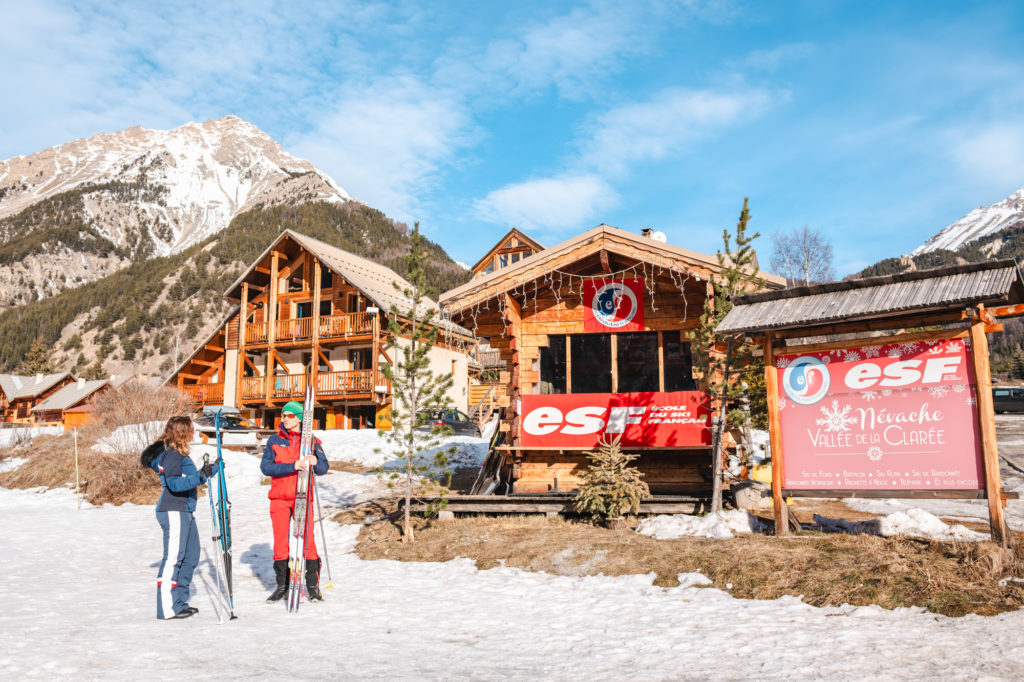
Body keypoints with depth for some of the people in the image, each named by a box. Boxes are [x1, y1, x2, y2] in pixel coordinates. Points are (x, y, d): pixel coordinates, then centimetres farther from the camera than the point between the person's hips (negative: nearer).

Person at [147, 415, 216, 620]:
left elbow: (191, 478, 30)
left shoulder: (178, 454, 17)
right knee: (173, 557, -7)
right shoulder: (171, 455, -13)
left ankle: (179, 601, 22)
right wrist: (200, 477, -33)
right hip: (173, 511, -10)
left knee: (190, 556, 13)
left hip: (185, 511, 10)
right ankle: (168, 608, -2)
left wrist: (211, 470, 41)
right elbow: (174, 483, -25)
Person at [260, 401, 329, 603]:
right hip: (280, 497, 1)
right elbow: (266, 467, -8)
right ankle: (282, 585, 18)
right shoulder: (274, 440, 6)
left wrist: (315, 462, -21)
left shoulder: (311, 441, 5)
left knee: (307, 540, -4)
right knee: (280, 542, 4)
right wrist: (293, 466, -21)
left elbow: (323, 468, 2)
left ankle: (313, 585, 10)